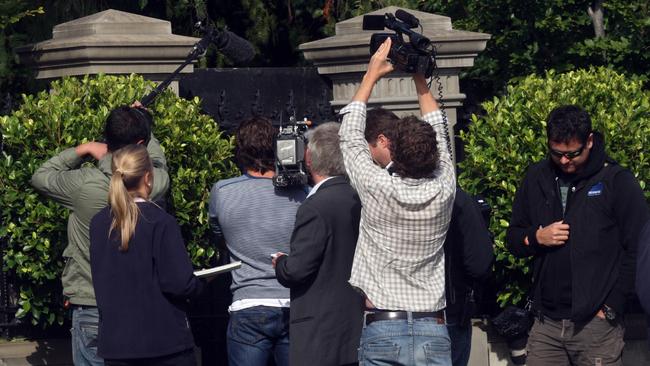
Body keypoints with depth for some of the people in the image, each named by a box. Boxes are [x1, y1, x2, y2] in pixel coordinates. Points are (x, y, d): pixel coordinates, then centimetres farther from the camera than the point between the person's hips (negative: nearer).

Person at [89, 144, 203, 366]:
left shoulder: (98, 224, 3)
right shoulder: (160, 222, -13)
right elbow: (179, 283, -15)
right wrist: (198, 285, 5)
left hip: (115, 342, 4)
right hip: (166, 339, -4)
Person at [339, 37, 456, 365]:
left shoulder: (377, 190, -9)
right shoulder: (443, 191, -2)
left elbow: (350, 135, 8)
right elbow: (440, 135, 17)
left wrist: (372, 75, 16)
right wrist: (420, 79, 22)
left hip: (382, 331, -2)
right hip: (434, 332, 2)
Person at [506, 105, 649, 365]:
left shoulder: (617, 181, -3)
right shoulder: (537, 178, 10)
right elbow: (513, 239, 16)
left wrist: (612, 307, -8)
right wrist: (536, 238, -6)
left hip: (596, 324, -4)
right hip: (546, 323, 4)